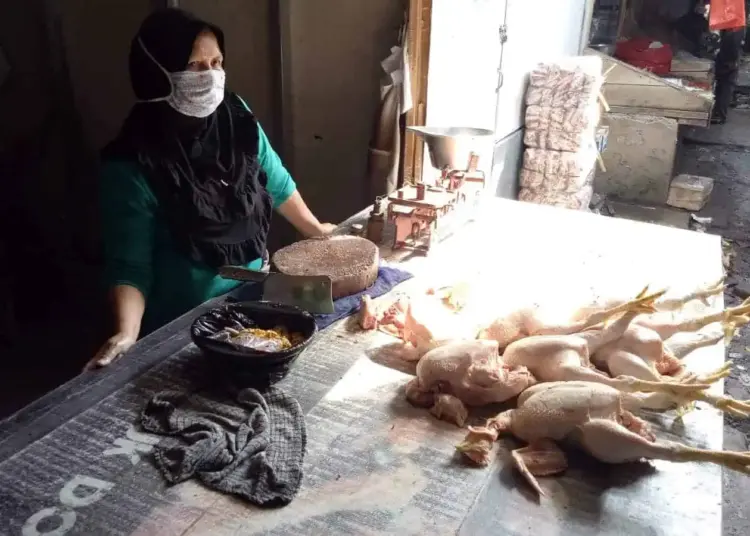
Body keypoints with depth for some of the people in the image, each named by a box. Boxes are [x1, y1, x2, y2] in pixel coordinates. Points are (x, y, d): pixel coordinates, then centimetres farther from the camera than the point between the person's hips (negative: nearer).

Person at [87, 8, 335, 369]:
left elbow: (275, 181, 8)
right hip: (182, 323, -5)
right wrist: (127, 333, -33)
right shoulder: (132, 166, -20)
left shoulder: (236, 117, -7)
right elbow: (129, 265, -18)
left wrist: (314, 229, 16)